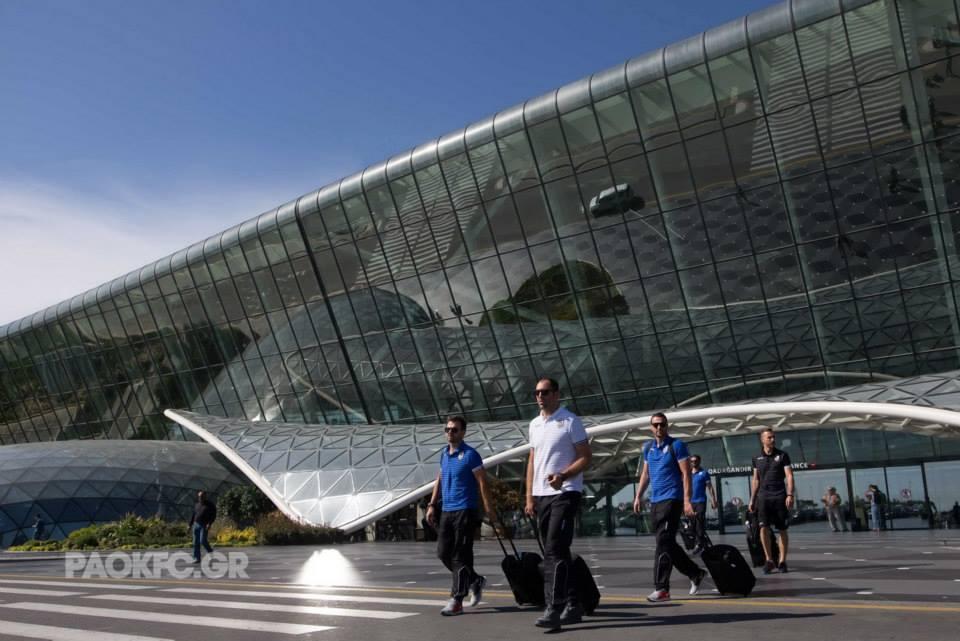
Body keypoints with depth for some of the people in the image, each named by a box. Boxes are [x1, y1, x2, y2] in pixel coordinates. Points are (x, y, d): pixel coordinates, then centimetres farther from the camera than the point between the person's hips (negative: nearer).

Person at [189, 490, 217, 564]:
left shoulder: (210, 505, -3)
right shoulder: (197, 505, 14)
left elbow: (214, 515, -8)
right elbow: (193, 515, 18)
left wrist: (209, 524, -20)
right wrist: (190, 525, 12)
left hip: (204, 526, -5)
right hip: (196, 525, 5)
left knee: (203, 541, -16)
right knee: (196, 543, 0)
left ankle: (210, 551, 10)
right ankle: (196, 558, 4)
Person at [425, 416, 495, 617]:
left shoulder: (470, 455, -8)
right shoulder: (444, 454, 13)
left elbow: (482, 483, -8)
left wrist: (489, 509, -11)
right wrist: (432, 505, 15)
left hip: (465, 511, -8)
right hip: (446, 511, 8)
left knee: (460, 556, -5)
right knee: (443, 553, 10)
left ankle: (457, 600, 0)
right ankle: (475, 581, 28)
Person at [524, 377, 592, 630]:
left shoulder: (570, 421, -6)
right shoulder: (534, 424, 14)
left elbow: (585, 457, -8)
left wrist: (562, 476, -24)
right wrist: (529, 497, 12)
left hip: (565, 493, -7)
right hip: (541, 496, 7)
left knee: (554, 551, -14)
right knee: (557, 551, 11)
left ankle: (554, 609, -15)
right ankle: (573, 605, 19)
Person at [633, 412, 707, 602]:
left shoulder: (676, 445, -5)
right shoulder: (648, 447, 14)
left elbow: (686, 474, -9)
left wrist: (687, 500, -16)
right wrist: (639, 496, 14)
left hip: (671, 499, -7)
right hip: (655, 500, 7)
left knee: (663, 543, -11)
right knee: (668, 543, 12)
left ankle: (661, 589, -10)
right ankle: (696, 573, 28)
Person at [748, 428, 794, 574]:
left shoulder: (782, 455, 4)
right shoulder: (757, 458, 10)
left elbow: (789, 476, -2)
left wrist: (790, 495, -15)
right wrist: (752, 499, 13)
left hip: (780, 496, -1)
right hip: (763, 496, 1)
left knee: (782, 530, 3)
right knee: (763, 527, -12)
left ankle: (782, 561, 12)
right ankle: (769, 560, -4)